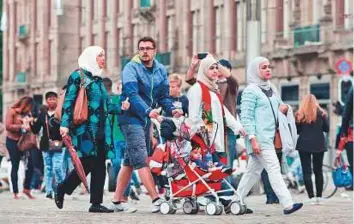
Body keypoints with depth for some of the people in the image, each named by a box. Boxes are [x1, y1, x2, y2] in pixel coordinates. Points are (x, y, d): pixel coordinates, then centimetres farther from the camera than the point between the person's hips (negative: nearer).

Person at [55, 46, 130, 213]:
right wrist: (65, 124, -17)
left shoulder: (98, 79, 21)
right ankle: (62, 190, 5)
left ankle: (96, 202, 2)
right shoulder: (78, 76, -1)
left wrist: (120, 107, 6)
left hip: (101, 129, 7)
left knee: (99, 165, 1)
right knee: (87, 163, -12)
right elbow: (68, 102, -8)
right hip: (85, 128, -7)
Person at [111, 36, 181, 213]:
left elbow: (163, 96, 10)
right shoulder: (131, 68, -11)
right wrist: (148, 111, -38)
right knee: (141, 159, -15)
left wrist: (171, 109, -11)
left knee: (130, 161, 12)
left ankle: (117, 200, 19)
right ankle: (156, 199, -22)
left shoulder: (161, 70, 9)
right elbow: (132, 94, -23)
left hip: (147, 119, 7)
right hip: (131, 118, -7)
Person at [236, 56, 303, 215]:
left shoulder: (271, 89, 16)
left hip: (269, 136, 8)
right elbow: (246, 117, -13)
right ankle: (287, 204, -16)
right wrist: (252, 138, -21)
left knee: (254, 170, 11)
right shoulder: (251, 90, -8)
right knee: (274, 168, -13)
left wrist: (283, 109, 5)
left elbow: (273, 110, 29)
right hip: (259, 137, -8)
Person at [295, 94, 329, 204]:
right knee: (318, 171, 11)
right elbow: (327, 128, 4)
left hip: (304, 145, -1)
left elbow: (297, 130, 1)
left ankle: (311, 197, -11)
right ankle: (319, 196, 11)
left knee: (306, 171, -1)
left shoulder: (299, 114, -1)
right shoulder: (321, 113, 0)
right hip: (319, 145, 1)